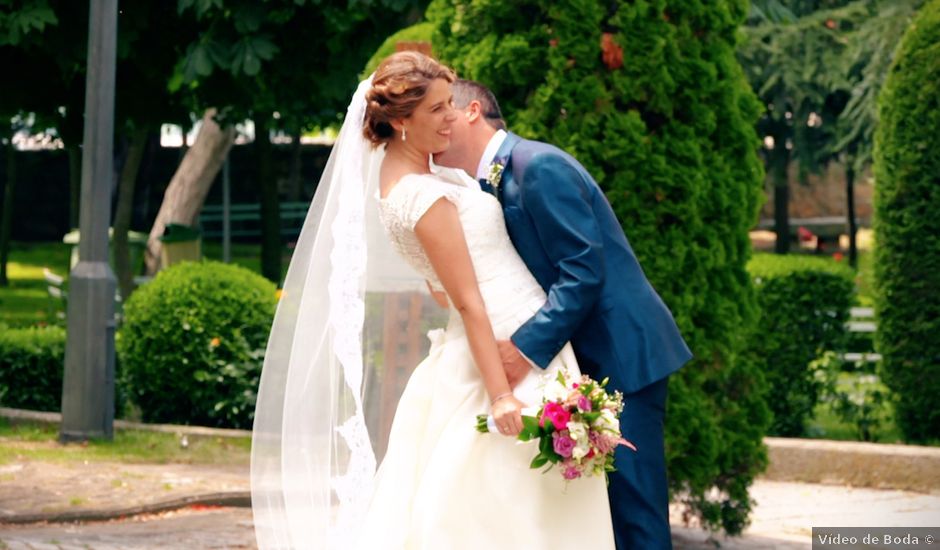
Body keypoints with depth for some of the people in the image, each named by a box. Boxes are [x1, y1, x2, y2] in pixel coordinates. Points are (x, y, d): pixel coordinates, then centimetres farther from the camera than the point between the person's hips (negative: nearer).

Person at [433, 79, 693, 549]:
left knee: (632, 498, -9)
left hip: (623, 352, -10)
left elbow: (584, 269, -22)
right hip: (590, 357, 10)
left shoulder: (540, 166, -15)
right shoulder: (498, 182, 15)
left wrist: (528, 347, -24)